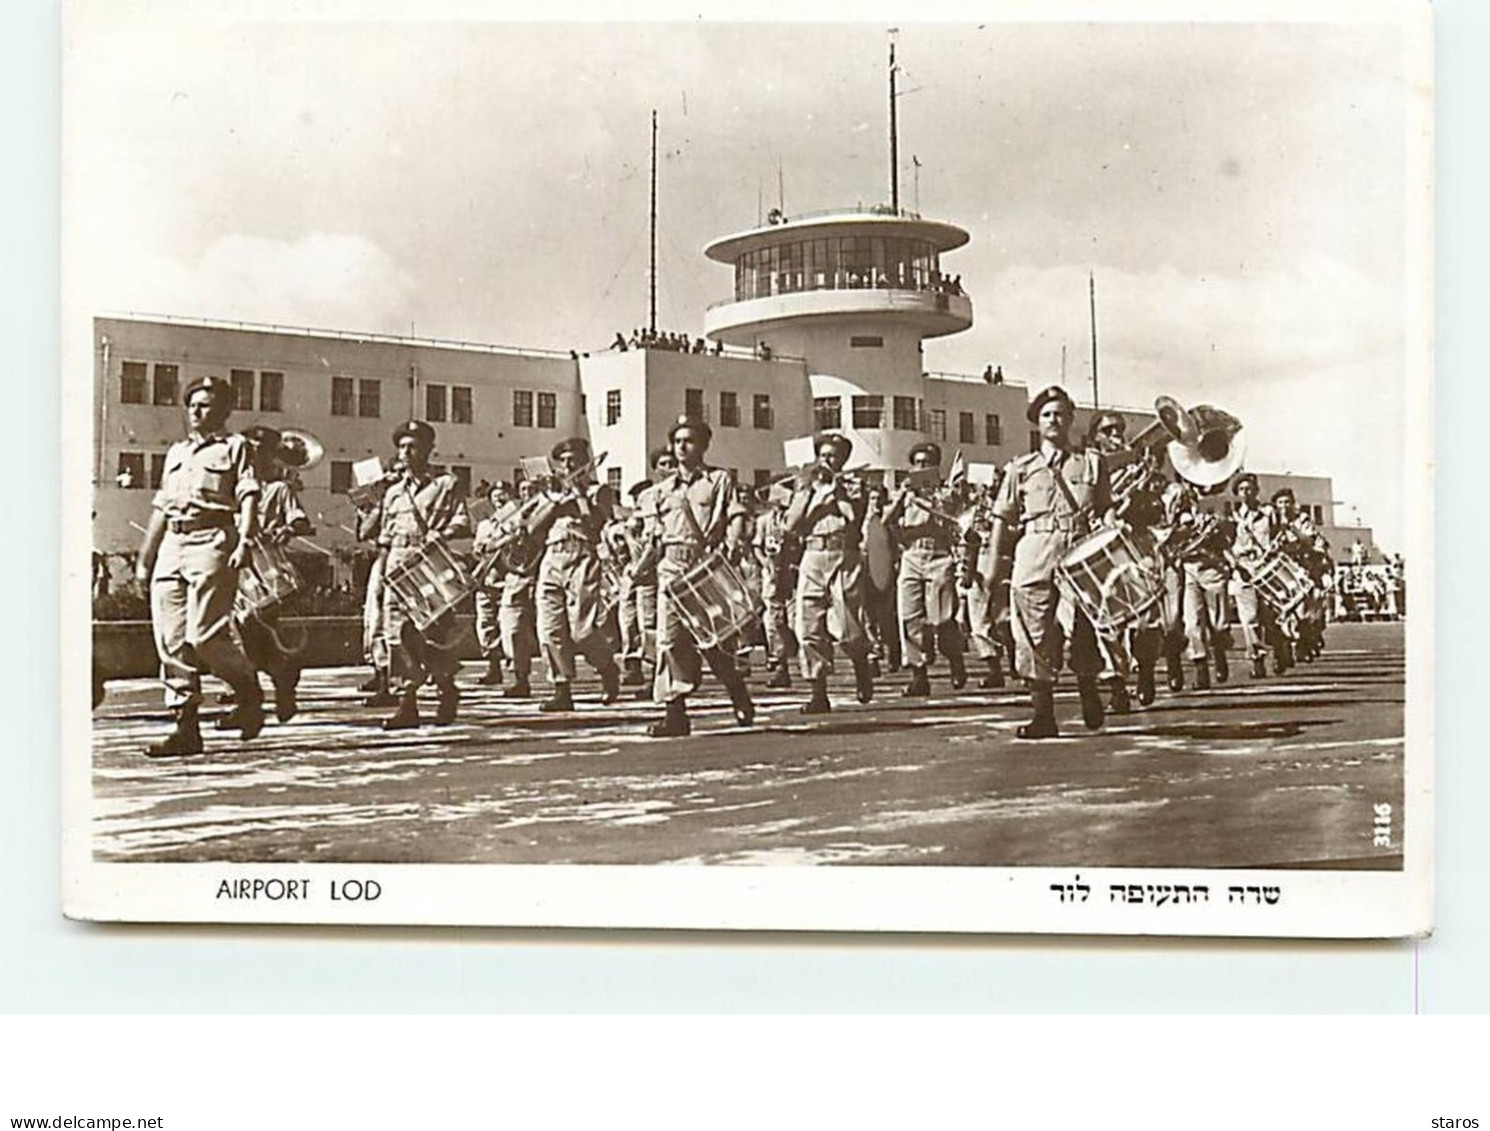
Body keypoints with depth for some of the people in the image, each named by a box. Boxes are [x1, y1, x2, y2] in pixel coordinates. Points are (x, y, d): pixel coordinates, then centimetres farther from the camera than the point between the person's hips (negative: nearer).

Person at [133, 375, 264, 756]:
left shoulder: (234, 447, 9)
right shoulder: (176, 453, 26)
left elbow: (249, 497, -3)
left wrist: (244, 541, -19)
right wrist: (144, 559, 23)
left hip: (211, 542, -6)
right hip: (171, 545, 6)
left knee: (203, 636, -15)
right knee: (170, 639, -2)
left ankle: (248, 690, 12)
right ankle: (185, 727, 0)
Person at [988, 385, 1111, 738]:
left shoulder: (1092, 464, 14)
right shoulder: (1021, 469, 13)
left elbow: (1106, 511, 15)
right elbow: (1003, 519, 12)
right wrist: (999, 561, 4)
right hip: (1034, 558, 1)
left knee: (1082, 630, -10)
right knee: (1035, 636, -3)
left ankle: (1089, 690, 19)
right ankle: (1043, 715, 4)